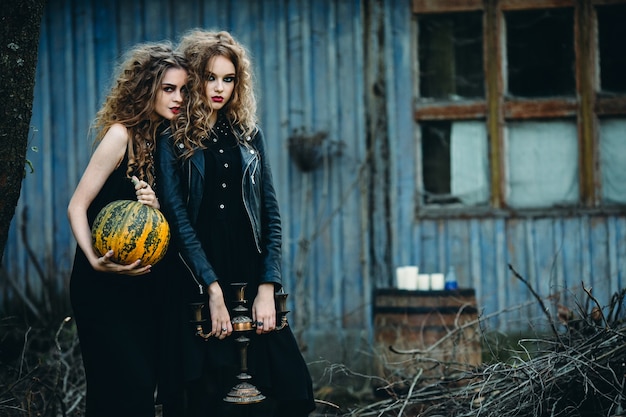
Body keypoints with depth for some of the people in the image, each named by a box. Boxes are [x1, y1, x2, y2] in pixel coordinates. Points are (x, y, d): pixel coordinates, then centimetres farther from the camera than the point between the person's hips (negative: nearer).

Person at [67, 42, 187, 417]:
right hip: (105, 285, -7)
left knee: (145, 386, 8)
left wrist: (155, 206, -12)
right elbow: (77, 206, -12)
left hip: (146, 283, 7)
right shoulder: (122, 135, -12)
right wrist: (95, 260, -27)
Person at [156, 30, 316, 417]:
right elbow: (177, 219, -7)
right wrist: (213, 290, -15)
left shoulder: (249, 136, 12)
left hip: (253, 285, 3)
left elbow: (271, 215, 7)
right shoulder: (173, 142, 1)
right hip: (198, 290, -3)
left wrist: (267, 288, -5)